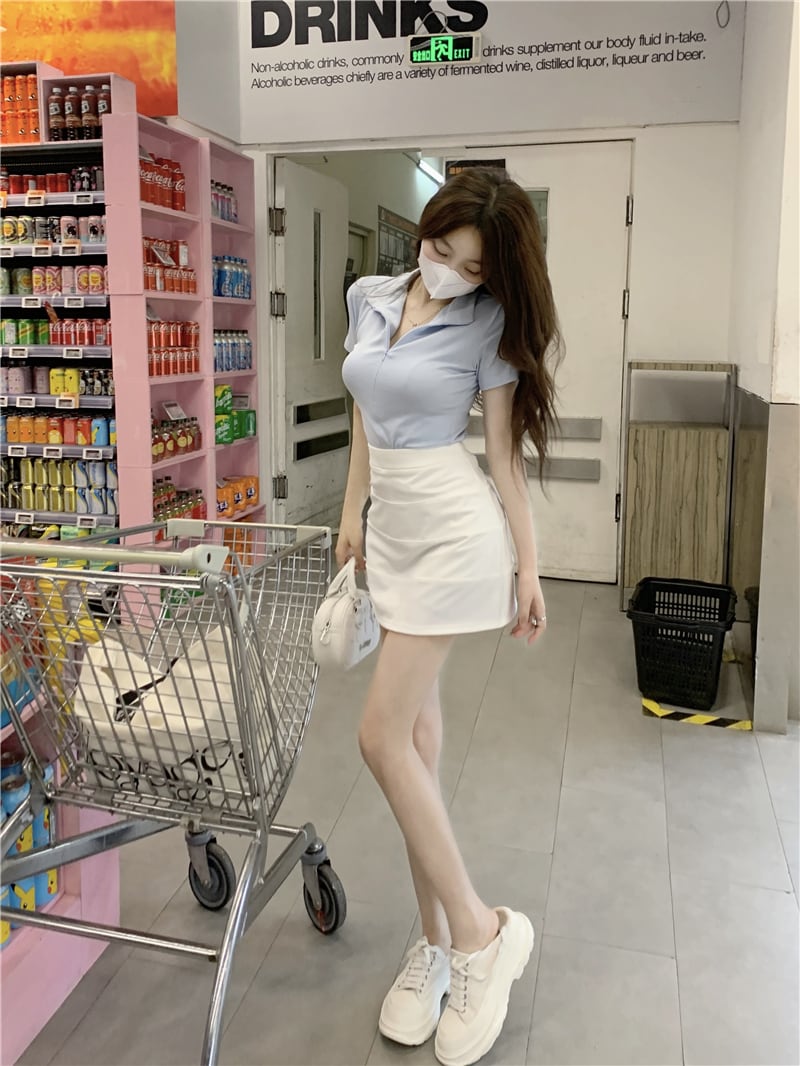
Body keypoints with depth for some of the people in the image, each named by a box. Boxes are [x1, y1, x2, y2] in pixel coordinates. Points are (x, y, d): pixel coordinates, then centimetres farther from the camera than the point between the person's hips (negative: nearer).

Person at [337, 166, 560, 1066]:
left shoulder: (487, 324, -5)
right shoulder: (368, 298, 10)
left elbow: (505, 456, -3)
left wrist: (529, 569, -4)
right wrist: (352, 513, 16)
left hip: (455, 530, -6)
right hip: (392, 528, 6)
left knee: (383, 735, -9)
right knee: (417, 729, 8)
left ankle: (477, 932, 7)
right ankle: (437, 939, 21)